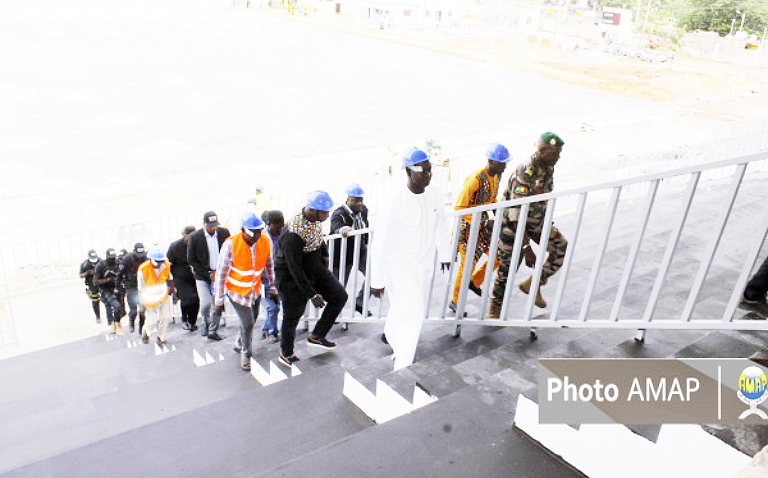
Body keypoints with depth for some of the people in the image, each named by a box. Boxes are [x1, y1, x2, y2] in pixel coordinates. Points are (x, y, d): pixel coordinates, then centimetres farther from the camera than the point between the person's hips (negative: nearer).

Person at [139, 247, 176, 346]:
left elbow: (169, 280, 6)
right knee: (151, 322, 3)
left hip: (164, 297, 3)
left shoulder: (166, 265, -13)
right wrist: (142, 303, -8)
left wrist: (173, 294, 12)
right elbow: (141, 289, -11)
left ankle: (161, 338, 28)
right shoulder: (143, 269, -22)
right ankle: (145, 332, 38)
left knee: (165, 318, 5)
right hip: (151, 299, -3)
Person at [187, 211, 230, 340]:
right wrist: (208, 274, -8)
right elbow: (191, 259, -4)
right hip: (202, 276, -2)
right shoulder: (195, 237, -9)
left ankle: (213, 331, 14)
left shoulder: (224, 233, -3)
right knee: (206, 304, -10)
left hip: (220, 275, 2)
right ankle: (206, 323, 21)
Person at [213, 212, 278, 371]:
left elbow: (269, 266, 2)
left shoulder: (265, 241, -15)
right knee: (248, 323, -7)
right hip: (236, 291, -5)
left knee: (252, 318, 20)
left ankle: (239, 344, 49)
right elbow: (221, 273, -17)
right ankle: (246, 354, 20)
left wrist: (273, 288, 10)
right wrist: (218, 301, -14)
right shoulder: (230, 245, -26)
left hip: (255, 289, 5)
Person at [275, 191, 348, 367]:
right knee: (292, 317, 7)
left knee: (340, 296, 3)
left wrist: (324, 253, 19)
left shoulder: (315, 218, -11)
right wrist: (312, 295, -24)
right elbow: (295, 268, -28)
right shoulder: (293, 234, -34)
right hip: (293, 278, -8)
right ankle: (286, 354, 31)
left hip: (315, 268, 8)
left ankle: (316, 336, 16)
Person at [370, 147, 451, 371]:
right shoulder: (396, 201, -25)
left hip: (425, 264, 7)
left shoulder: (435, 194, -7)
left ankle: (391, 333, 51)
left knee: (418, 310, 20)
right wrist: (377, 280, -15)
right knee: (412, 313, -11)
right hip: (400, 266, -7)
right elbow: (381, 243, -20)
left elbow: (440, 226, 11)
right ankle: (402, 368, 5)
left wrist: (444, 254, 21)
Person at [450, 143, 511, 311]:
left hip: (482, 223, 8)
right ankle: (455, 302, 18)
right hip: (467, 226, -8)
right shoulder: (474, 180, -27)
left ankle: (474, 282, 28)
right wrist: (484, 223, -27)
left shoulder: (496, 176, 0)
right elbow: (458, 208, -26)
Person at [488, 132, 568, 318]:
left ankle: (533, 283, 15)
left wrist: (547, 223, 25)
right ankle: (495, 308, 20)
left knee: (561, 248, -3)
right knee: (507, 267, 0)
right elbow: (517, 215, -32)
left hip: (537, 219, 8)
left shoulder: (548, 166, -4)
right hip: (513, 223, -7)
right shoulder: (525, 173, -30)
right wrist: (526, 248, -32)